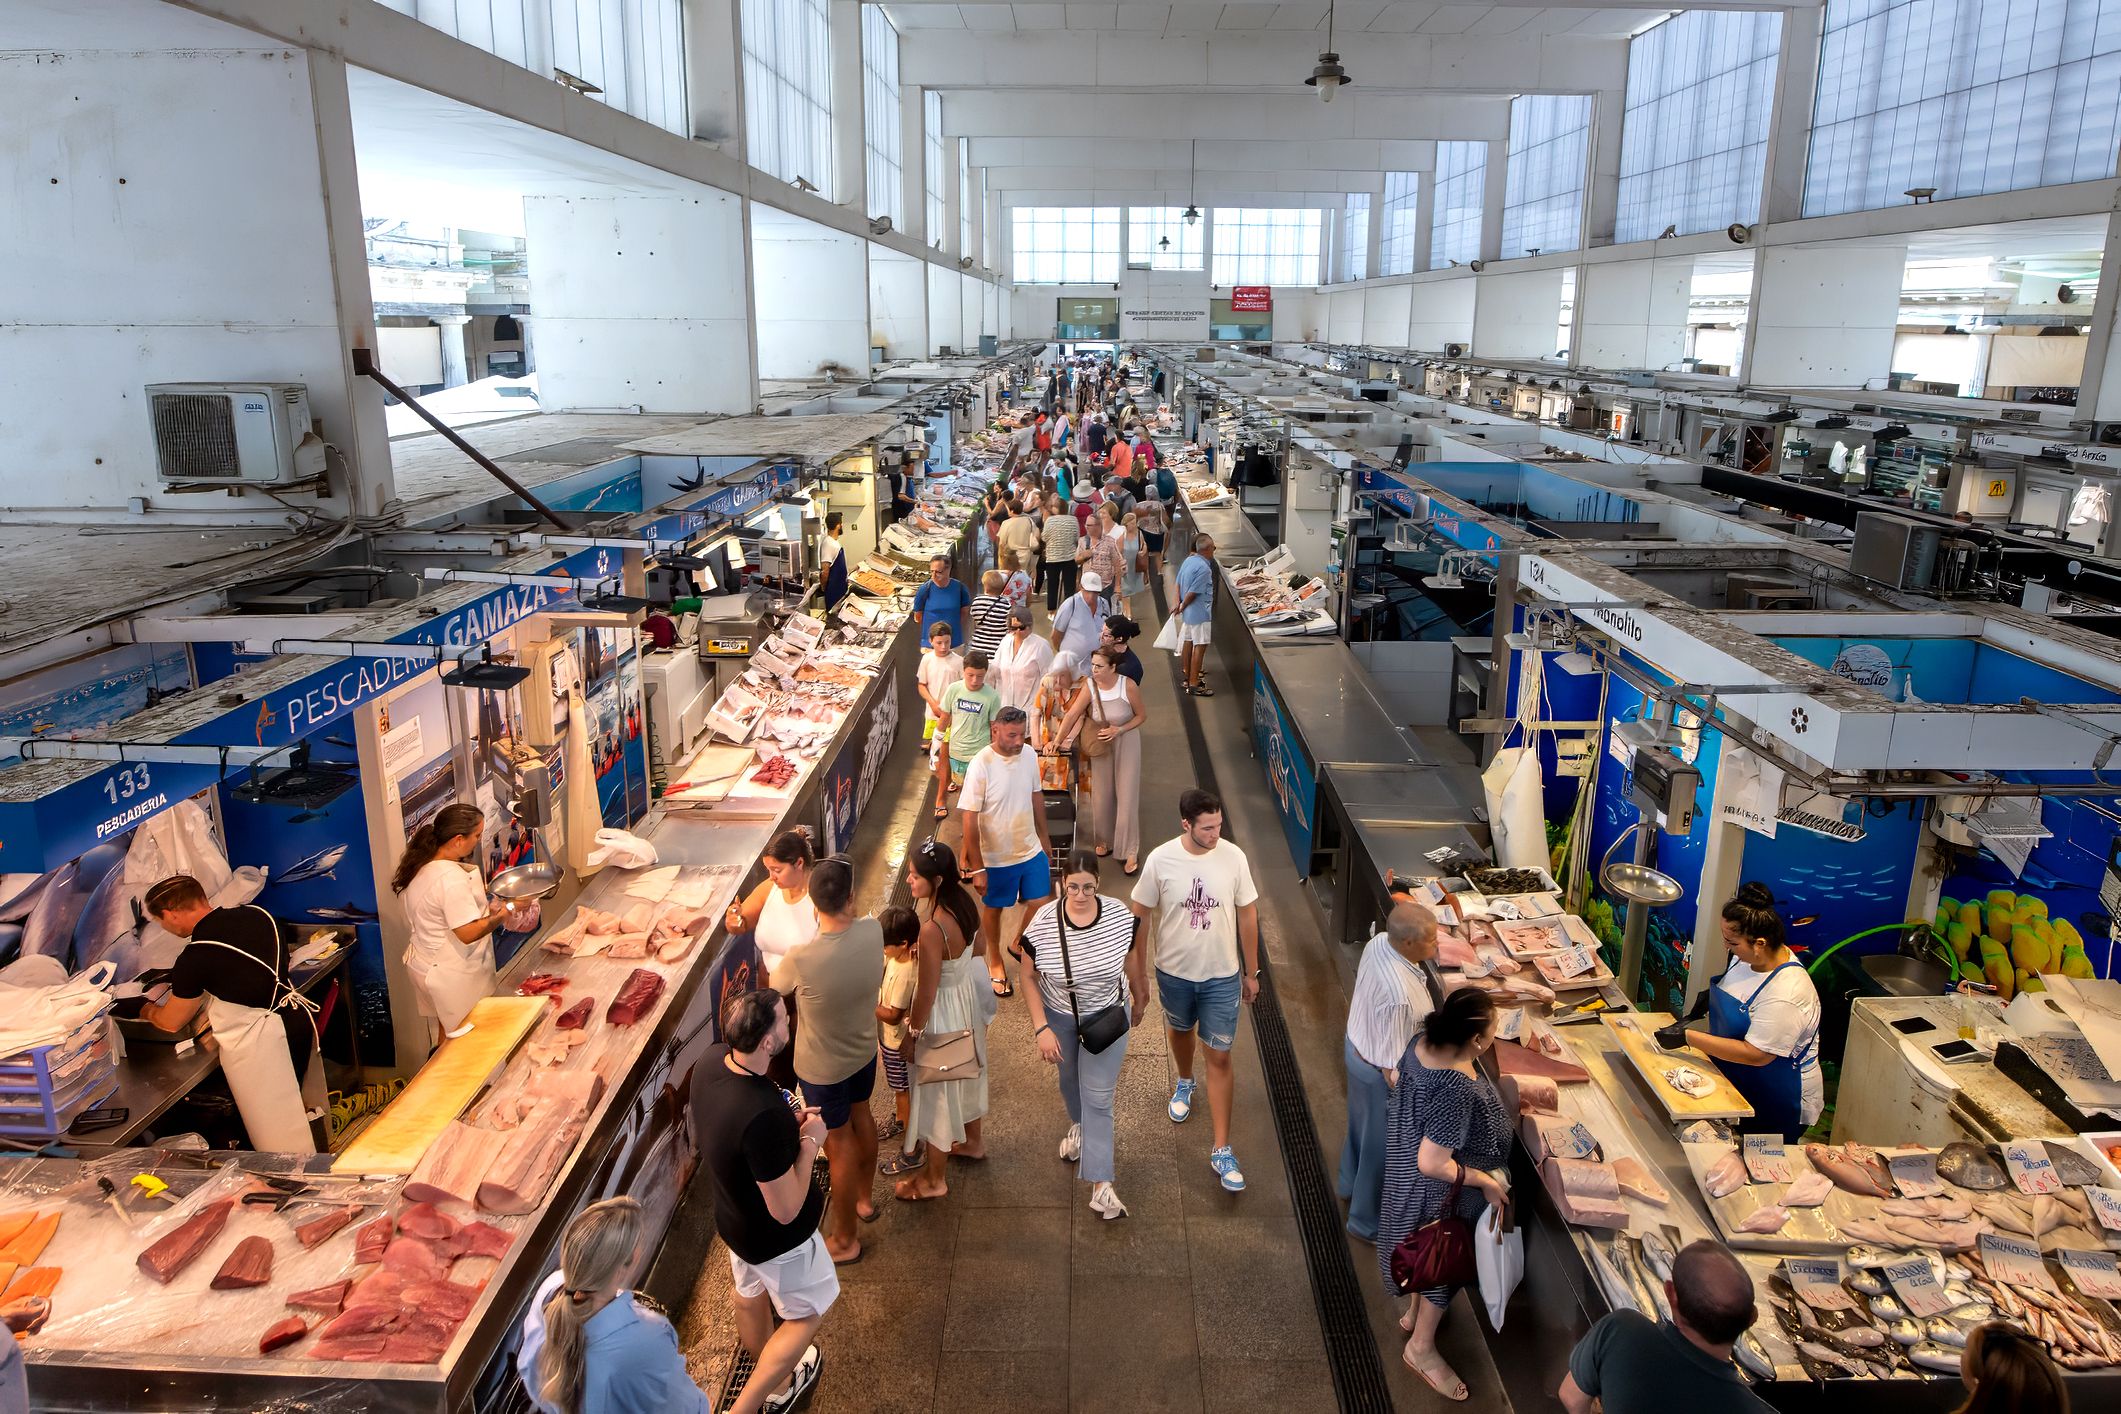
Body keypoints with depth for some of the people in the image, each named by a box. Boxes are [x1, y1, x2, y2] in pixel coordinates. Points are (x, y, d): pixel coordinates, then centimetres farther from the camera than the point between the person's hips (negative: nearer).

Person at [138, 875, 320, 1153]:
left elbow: (171, 1022, 3)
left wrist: (149, 1012, 24)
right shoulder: (257, 914, 2)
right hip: (298, 1016, 8)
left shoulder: (194, 958, -15)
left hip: (259, 1041, -7)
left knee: (277, 1142, 5)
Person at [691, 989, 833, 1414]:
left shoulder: (712, 1060, -19)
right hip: (775, 1237, -8)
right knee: (807, 1312, 20)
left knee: (750, 1298, 30)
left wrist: (788, 1123, -7)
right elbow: (785, 1210, -31)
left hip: (732, 1216, 8)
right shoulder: (763, 1116, -43)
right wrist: (810, 1140, -21)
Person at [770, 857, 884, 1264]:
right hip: (864, 1049, 5)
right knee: (860, 1115, 30)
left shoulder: (801, 960, -36)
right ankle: (863, 1198, 54)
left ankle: (844, 1241, 34)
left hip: (823, 1067, -5)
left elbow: (776, 989, -11)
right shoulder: (873, 932, -23)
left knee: (840, 1146, 13)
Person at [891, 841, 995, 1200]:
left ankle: (934, 1178, 31)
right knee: (965, 1072, 30)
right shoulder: (967, 903, -11)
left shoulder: (932, 929, -35)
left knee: (937, 1090, 12)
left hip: (943, 1010, -8)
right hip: (968, 997, 8)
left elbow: (928, 991, -25)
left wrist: (913, 1033, -11)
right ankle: (972, 1141, 54)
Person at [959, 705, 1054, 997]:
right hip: (997, 857, -4)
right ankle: (995, 962, 41)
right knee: (994, 909, 17)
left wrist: (1044, 838, 15)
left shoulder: (1029, 756, -8)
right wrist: (977, 867, -18)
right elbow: (970, 820, -20)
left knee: (1041, 904, 13)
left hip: (1032, 850, 4)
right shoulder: (981, 766, -25)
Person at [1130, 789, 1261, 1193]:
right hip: (1174, 972, 1)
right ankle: (1184, 1083, 59)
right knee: (1181, 1031, 27)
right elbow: (1139, 915, -6)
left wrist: (1251, 972, 3)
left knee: (1219, 1057, 3)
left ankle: (1221, 1149, 12)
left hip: (1222, 976, -1)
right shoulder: (1160, 859, -19)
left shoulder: (1234, 858, -17)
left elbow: (1247, 914, -4)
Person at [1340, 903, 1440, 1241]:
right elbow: (1392, 1064, -30)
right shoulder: (1400, 994, -41)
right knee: (1381, 1147, 17)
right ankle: (1366, 1222, 41)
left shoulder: (1378, 943, -15)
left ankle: (1350, 1184, 59)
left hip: (1358, 1046, 8)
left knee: (1361, 1126, 32)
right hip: (1377, 1074, -8)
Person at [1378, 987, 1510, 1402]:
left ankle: (1415, 1313, 56)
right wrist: (1487, 1181, -20)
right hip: (1442, 1193, -8)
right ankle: (1421, 1348, 39)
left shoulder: (1424, 1039, -17)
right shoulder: (1457, 1091, -41)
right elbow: (1432, 1164, -34)